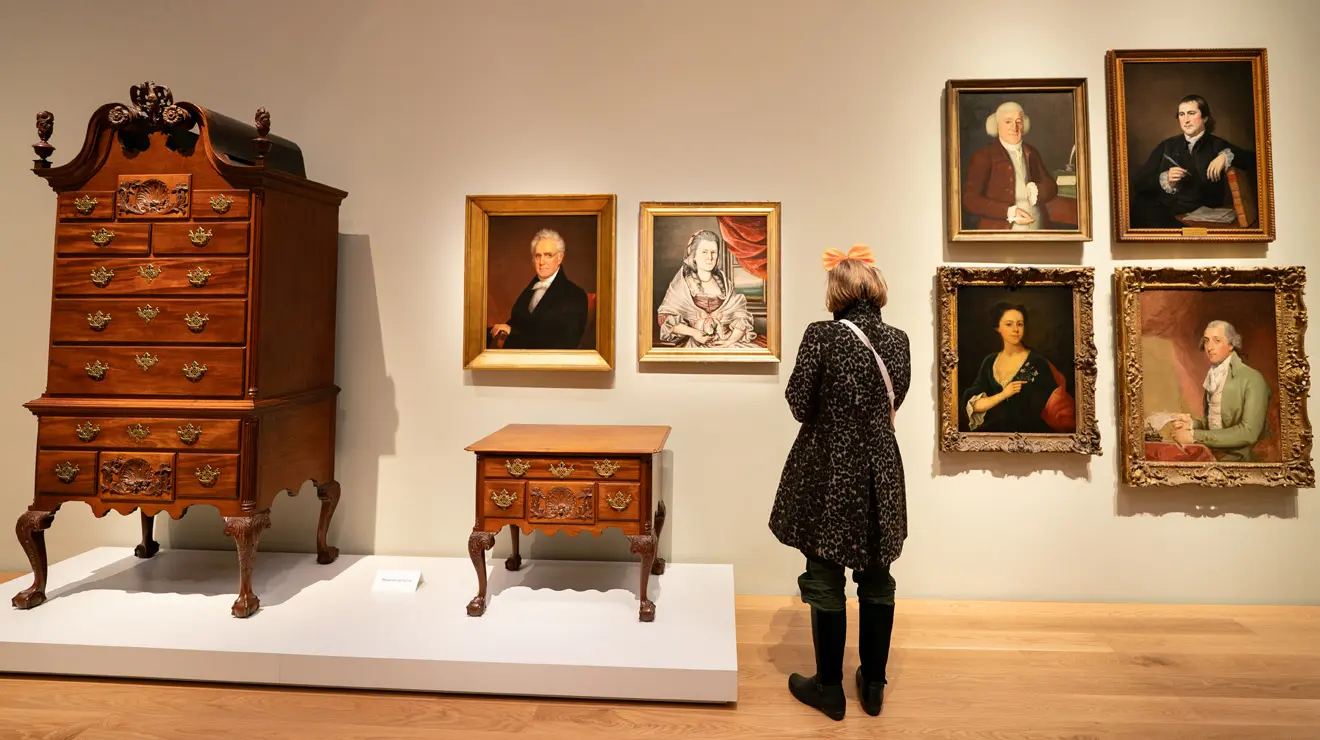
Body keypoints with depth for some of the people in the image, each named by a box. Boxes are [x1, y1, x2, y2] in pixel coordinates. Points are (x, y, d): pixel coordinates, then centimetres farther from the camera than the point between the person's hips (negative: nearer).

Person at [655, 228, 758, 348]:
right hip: (695, 345, -3)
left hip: (725, 343, 3)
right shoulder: (683, 283, 5)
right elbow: (664, 317, 1)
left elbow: (742, 316, 10)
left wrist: (732, 340, -8)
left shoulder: (724, 283, 14)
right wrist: (693, 332, -11)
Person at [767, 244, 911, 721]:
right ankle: (873, 686, 30)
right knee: (876, 578, 16)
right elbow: (895, 400, 10)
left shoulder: (821, 335, -15)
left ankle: (830, 689, 23)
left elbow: (798, 404, -12)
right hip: (881, 471, 5)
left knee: (825, 579, 9)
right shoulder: (898, 340, -1)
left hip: (828, 470, -4)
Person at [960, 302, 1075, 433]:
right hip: (992, 428, 2)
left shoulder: (1037, 362, -2)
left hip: (1026, 429, -2)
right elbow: (972, 404, 1)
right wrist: (1003, 395, -10)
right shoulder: (990, 361, 6)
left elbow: (1055, 404, -2)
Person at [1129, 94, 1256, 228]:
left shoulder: (1217, 145, 12)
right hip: (1163, 213, 2)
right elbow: (1138, 181, 7)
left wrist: (1226, 156, -8)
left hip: (1199, 217, -2)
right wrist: (1165, 179, -11)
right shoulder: (1166, 146, 14)